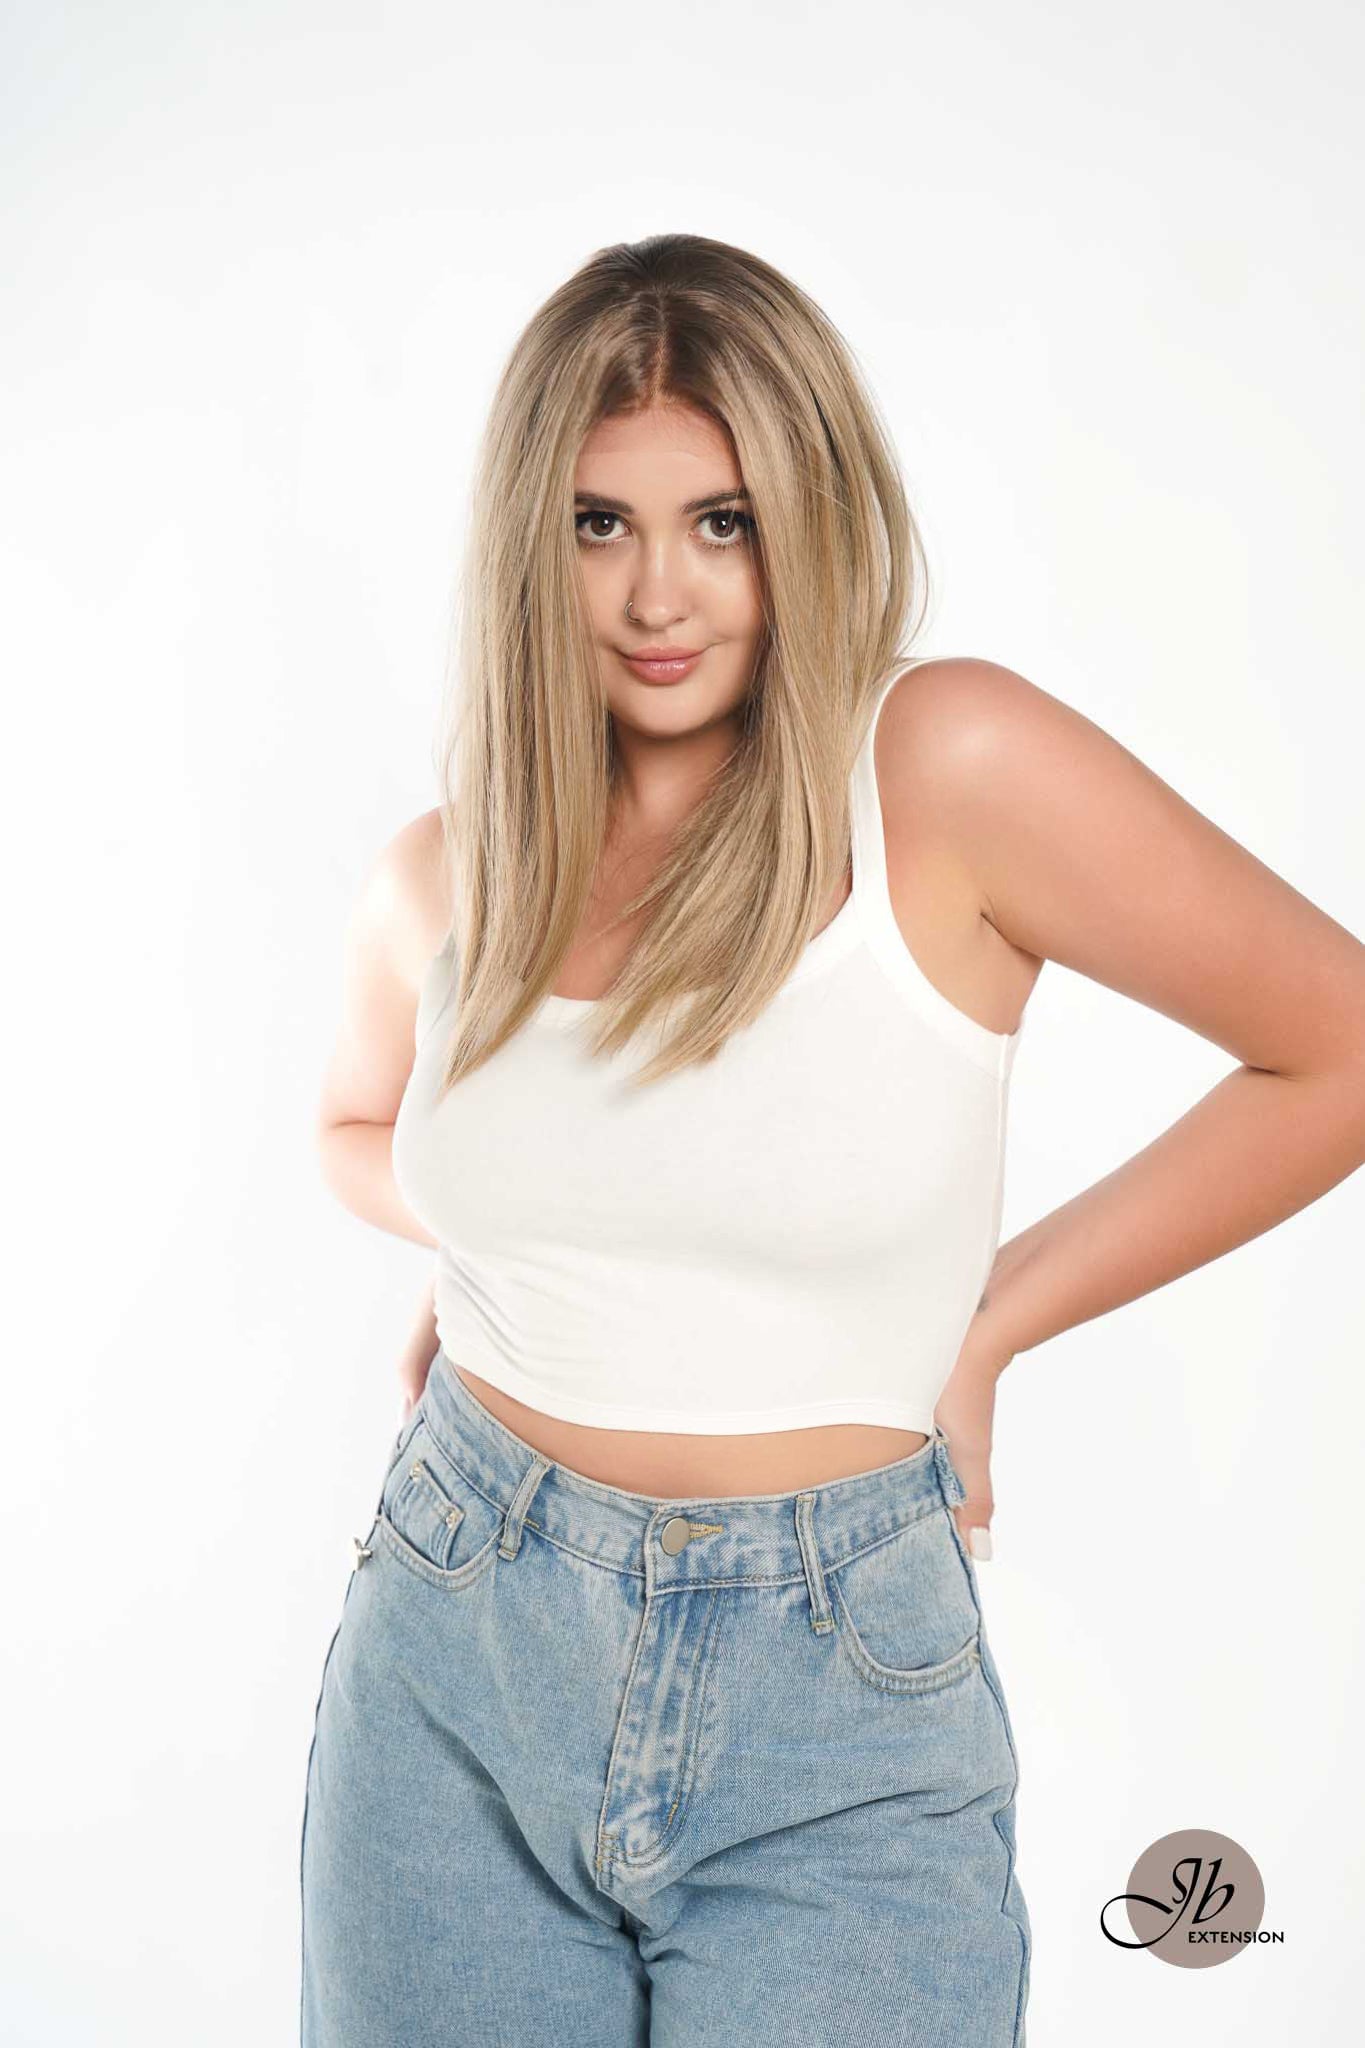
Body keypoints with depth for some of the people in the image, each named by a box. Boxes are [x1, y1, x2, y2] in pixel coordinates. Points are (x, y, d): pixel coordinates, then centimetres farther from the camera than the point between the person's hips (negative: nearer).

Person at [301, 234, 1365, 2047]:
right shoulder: (438, 882, 0)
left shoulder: (949, 770, -13)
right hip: (451, 1676, 4)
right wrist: (489, 1233, 1)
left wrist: (994, 1322, -5)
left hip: (836, 1721, -3)